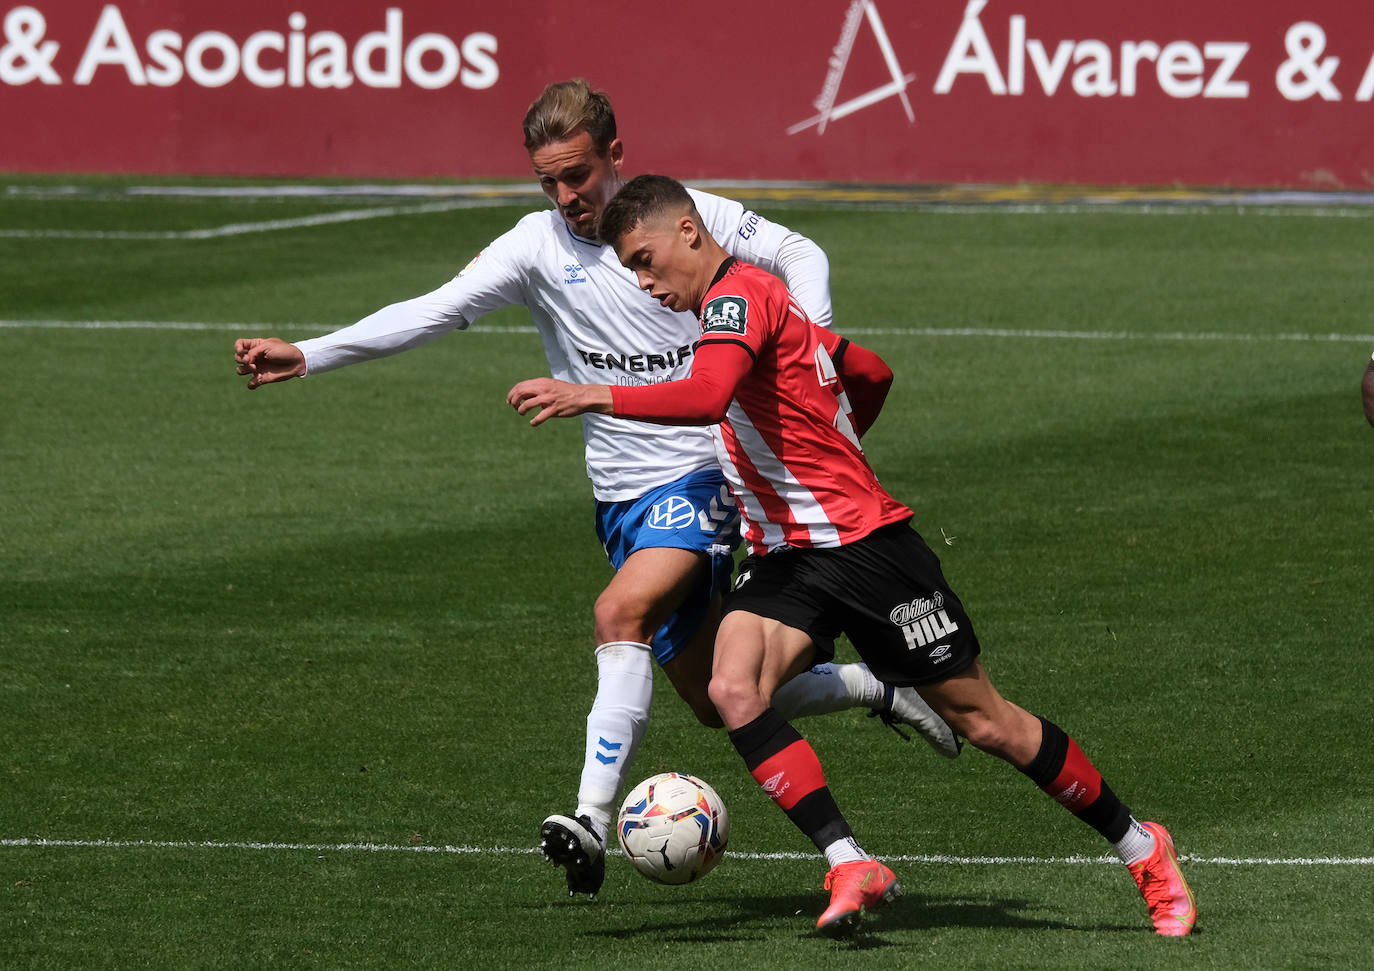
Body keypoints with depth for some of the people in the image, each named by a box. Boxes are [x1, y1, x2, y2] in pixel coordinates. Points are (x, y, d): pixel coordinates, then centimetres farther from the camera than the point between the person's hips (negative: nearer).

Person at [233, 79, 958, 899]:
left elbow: (797, 255, 8)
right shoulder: (537, 247, -1)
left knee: (621, 614, -29)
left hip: (706, 472, -5)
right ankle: (877, 688, 34)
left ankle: (594, 817, -34)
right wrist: (306, 356, -20)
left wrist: (810, 331, -13)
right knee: (716, 702, 9)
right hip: (624, 495, 5)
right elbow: (433, 313, -9)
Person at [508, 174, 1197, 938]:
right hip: (786, 556, 9)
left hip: (867, 544, -9)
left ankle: (1142, 850, 16)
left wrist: (589, 397, -33)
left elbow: (706, 396, -35)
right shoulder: (754, 301, 15)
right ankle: (851, 867, -24)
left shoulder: (739, 294, -14)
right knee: (734, 689, -19)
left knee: (984, 722, -1)